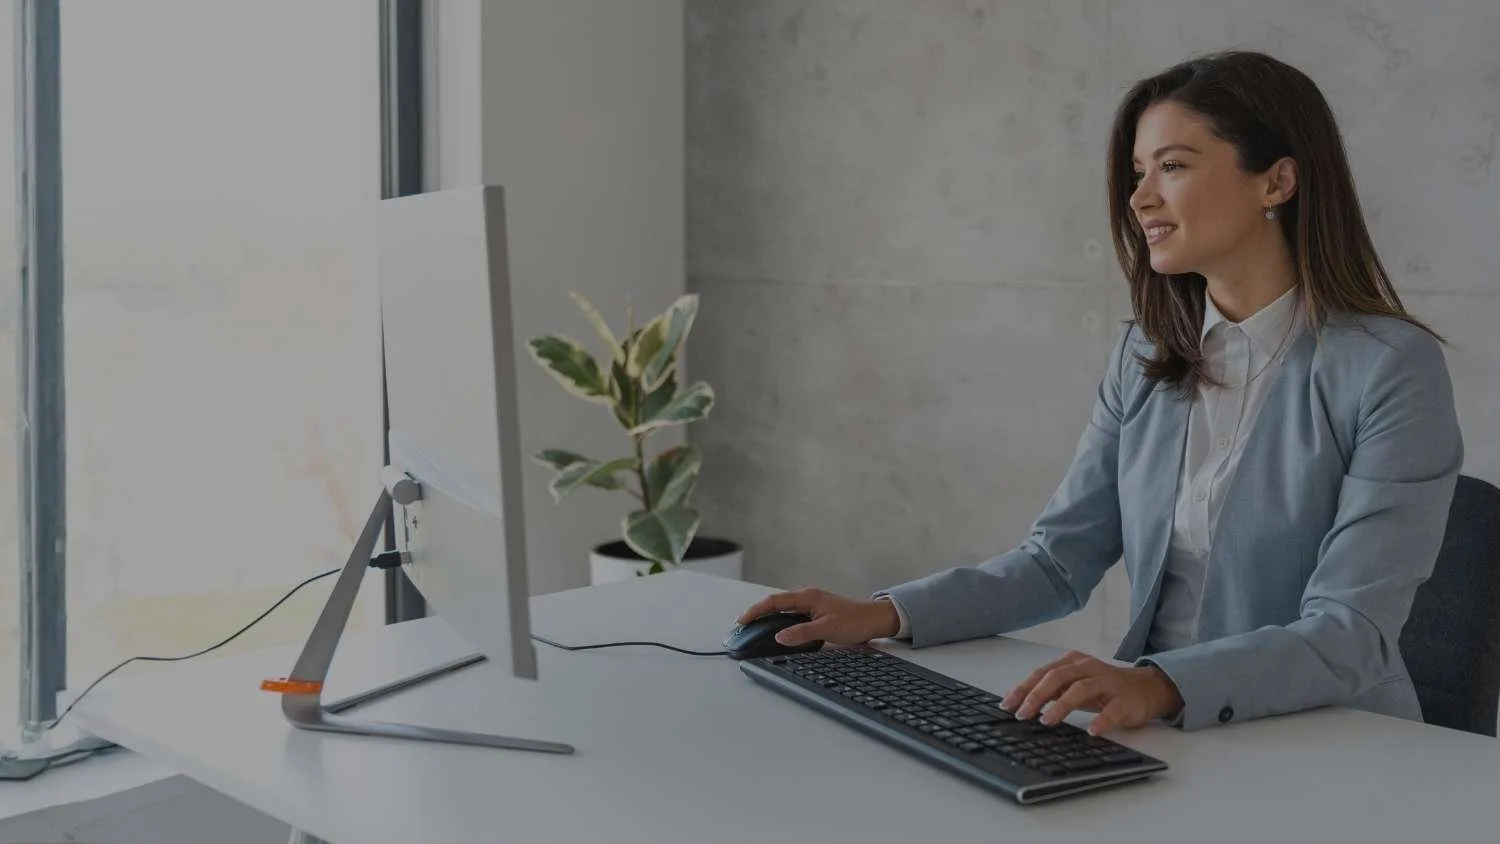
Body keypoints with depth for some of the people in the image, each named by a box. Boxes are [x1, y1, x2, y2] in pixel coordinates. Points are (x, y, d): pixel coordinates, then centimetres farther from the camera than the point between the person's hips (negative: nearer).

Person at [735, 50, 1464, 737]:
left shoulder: (1391, 369, -12)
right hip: (1161, 734, 5)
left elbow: (1350, 635, -17)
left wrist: (1162, 684, -33)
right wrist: (886, 614, -7)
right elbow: (1060, 559, 7)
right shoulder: (1145, 357, 6)